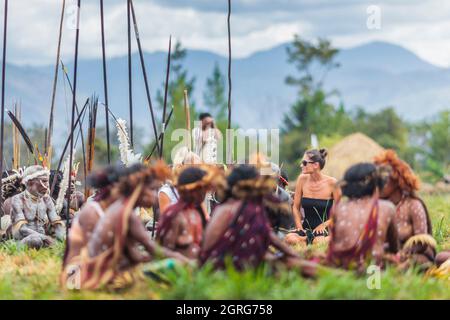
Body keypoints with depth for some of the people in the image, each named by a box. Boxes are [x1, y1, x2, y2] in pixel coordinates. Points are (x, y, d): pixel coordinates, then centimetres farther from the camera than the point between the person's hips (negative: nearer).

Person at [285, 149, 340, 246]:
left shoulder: (331, 183, -7)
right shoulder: (302, 179, 2)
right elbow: (296, 207, 10)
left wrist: (324, 225, -14)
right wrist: (299, 226, -4)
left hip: (325, 231, -3)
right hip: (306, 230, 3)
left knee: (318, 241, -38)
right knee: (289, 238, -31)